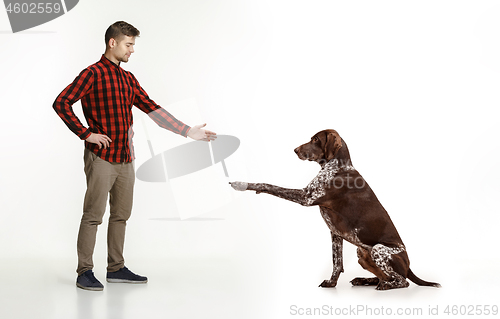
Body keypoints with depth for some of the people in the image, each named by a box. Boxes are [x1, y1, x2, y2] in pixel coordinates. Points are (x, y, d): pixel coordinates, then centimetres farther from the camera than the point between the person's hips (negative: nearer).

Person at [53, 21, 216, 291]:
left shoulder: (128, 79, 15)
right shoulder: (93, 74, -7)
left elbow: (152, 109, 12)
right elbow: (61, 103, -13)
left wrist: (188, 131, 7)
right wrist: (86, 134, -15)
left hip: (126, 158, 7)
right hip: (101, 157, -7)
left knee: (121, 215, 11)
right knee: (93, 215, -3)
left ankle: (116, 269, 21)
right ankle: (85, 272, 5)